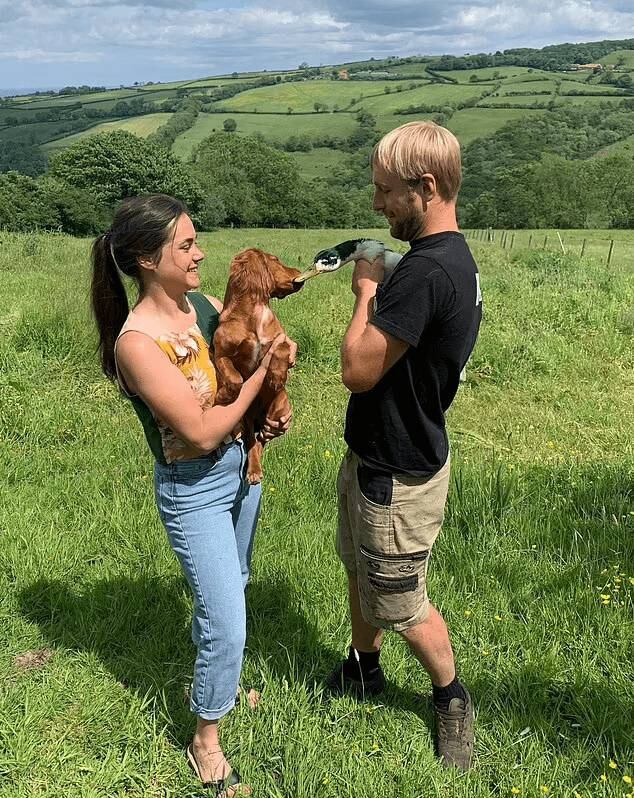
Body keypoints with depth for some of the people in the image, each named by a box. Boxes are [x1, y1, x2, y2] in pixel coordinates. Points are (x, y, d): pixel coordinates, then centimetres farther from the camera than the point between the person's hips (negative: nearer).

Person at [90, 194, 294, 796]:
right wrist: (261, 372, -19)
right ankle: (206, 741, 26)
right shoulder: (136, 343, -26)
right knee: (227, 625, 0)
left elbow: (262, 346, 10)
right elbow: (202, 432, -26)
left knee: (230, 587, 26)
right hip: (194, 492, -7)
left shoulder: (203, 305, -5)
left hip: (241, 468, 8)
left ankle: (215, 680, 52)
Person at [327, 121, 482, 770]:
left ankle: (452, 698, 38)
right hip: (379, 455, 10)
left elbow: (358, 370, -26)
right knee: (360, 571, 27)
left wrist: (366, 292, -16)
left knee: (399, 604, 12)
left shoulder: (425, 271, -30)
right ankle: (363, 670, 50)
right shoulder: (456, 258, 3)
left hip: (397, 474, -10)